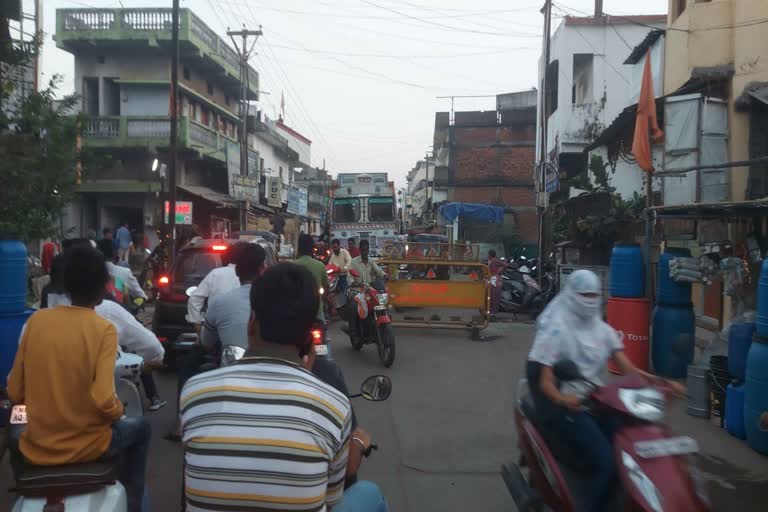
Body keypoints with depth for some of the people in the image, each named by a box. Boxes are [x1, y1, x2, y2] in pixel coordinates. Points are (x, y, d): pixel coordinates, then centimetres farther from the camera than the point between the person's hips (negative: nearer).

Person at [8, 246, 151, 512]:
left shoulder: (36, 320, -5)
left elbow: (15, 393, 0)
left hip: (35, 448, 4)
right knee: (139, 427, 26)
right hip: (86, 447, -4)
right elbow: (104, 401, -24)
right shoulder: (104, 329, -16)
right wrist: (118, 412, -2)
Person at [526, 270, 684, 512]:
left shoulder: (603, 330, 11)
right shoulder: (555, 330, -8)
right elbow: (545, 381, -13)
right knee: (608, 463, -23)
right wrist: (561, 399, -34)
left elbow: (629, 369, 5)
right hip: (565, 405, -6)